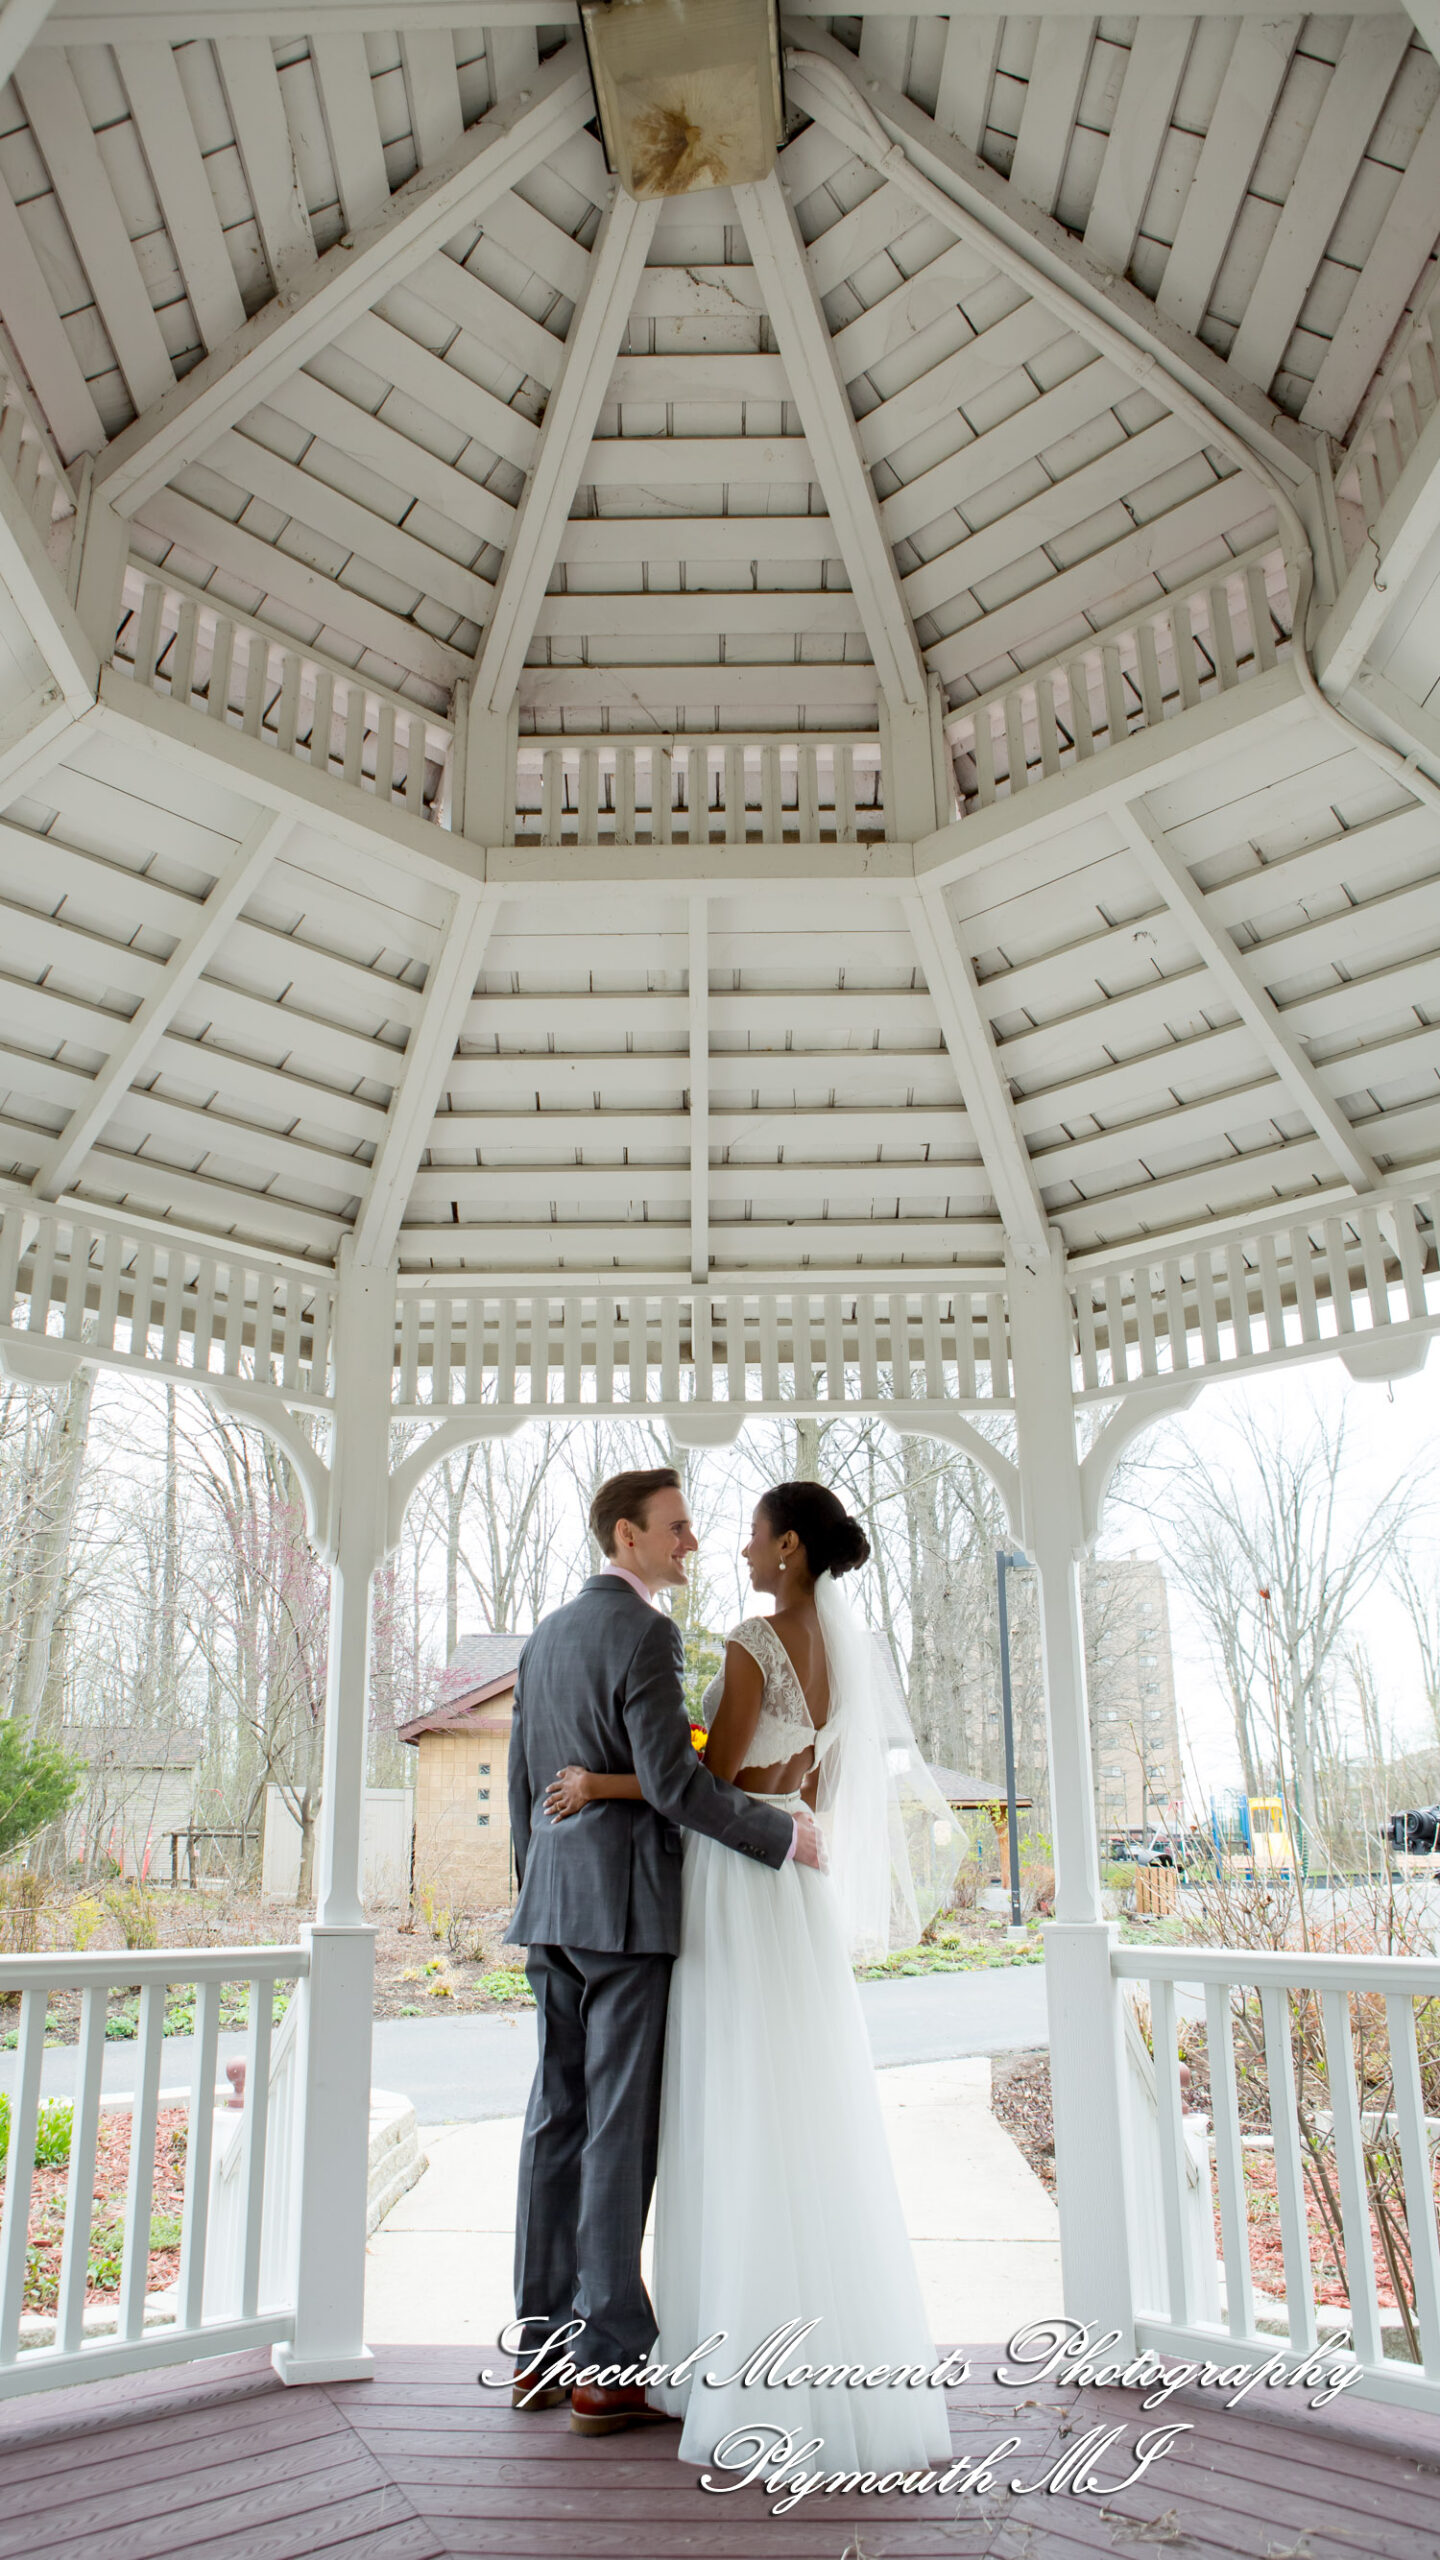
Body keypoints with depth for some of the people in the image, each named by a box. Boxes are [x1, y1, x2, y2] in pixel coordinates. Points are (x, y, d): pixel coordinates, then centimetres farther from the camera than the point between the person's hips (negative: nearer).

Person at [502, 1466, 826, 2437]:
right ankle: (612, 2365, 5)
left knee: (558, 2120, 12)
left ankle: (544, 2347, 20)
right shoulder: (643, 1633, -13)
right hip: (628, 1907, -8)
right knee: (622, 2129, -2)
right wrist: (785, 1832, -14)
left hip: (555, 1906, 8)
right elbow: (672, 1779, -22)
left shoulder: (547, 1635, 14)